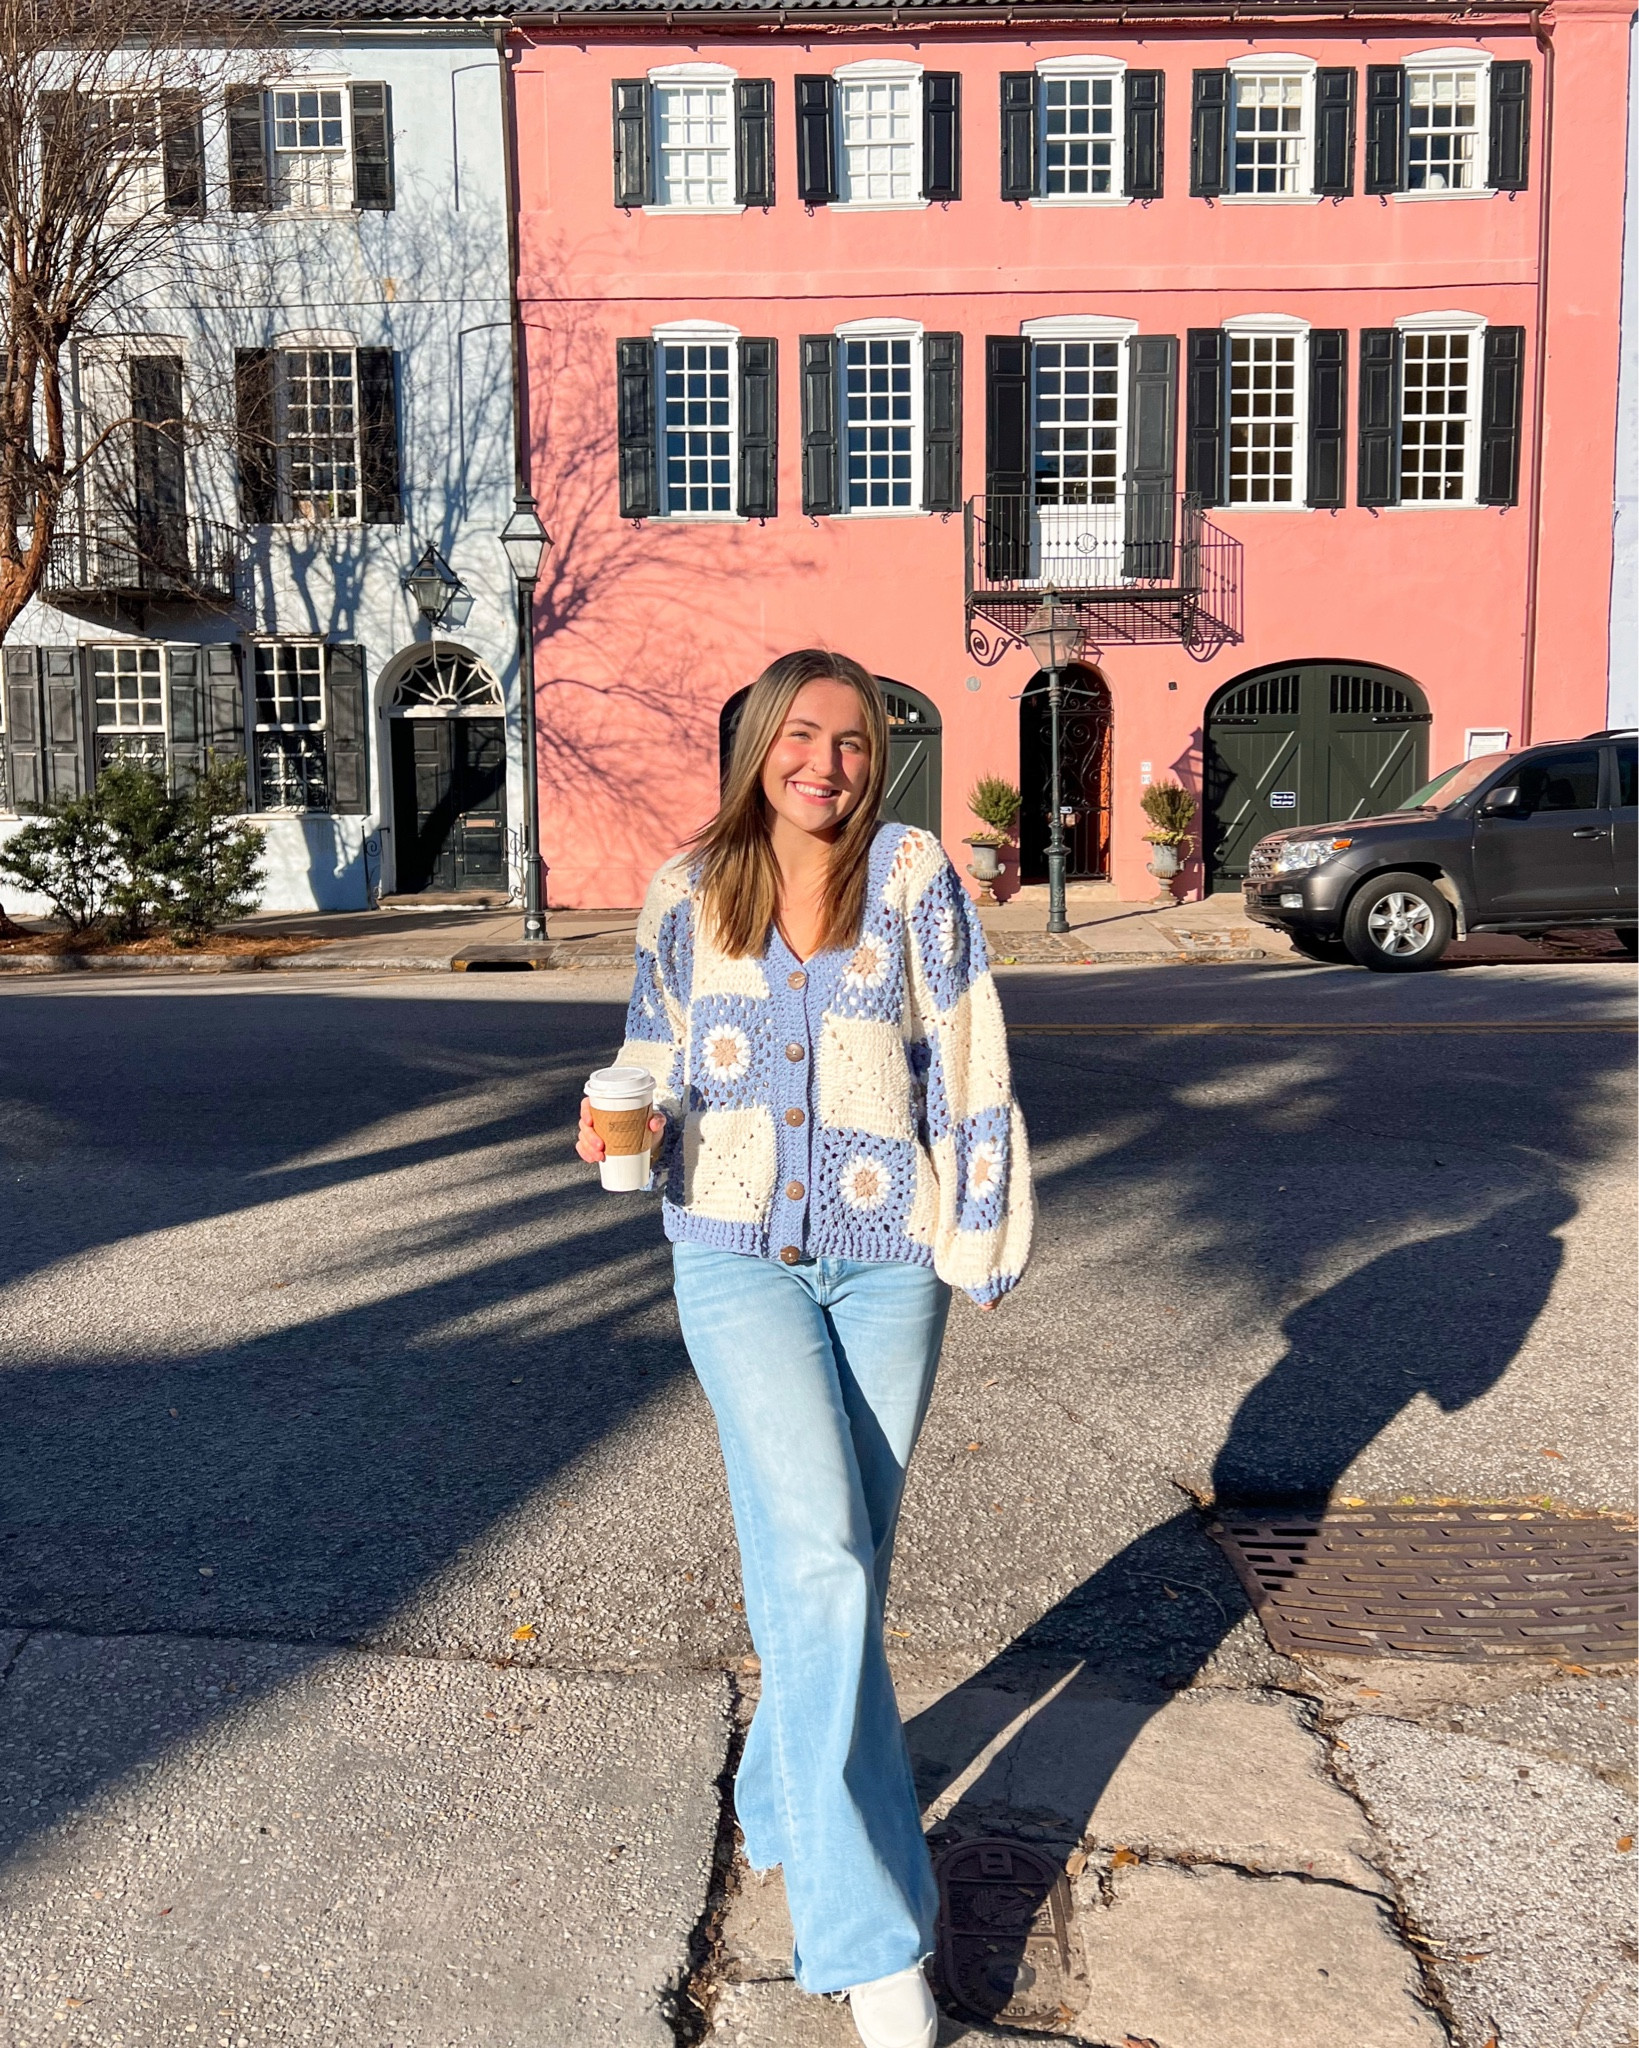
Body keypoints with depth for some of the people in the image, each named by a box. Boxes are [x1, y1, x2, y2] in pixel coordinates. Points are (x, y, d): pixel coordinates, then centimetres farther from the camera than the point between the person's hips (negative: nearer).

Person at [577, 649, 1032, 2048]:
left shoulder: (913, 874, -3)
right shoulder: (687, 893, 2)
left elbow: (967, 1059, -1)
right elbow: (659, 1052, 13)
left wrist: (978, 1232, -2)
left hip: (886, 1262, 1)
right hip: (738, 1257, 0)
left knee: (841, 1564, 12)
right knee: (822, 1564, -12)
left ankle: (786, 1802, 40)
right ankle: (868, 1932, -2)